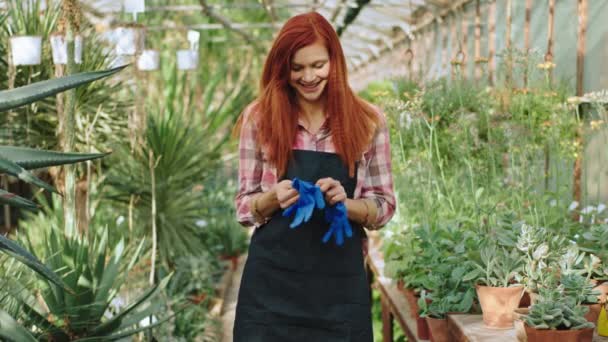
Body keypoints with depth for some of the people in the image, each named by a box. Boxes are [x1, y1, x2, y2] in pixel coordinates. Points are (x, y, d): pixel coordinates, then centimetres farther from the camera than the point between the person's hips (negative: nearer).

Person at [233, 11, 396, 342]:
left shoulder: (368, 121, 1)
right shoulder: (259, 118, 1)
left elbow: (384, 207, 4)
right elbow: (244, 207, 5)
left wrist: (344, 202, -15)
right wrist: (273, 198, -16)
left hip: (340, 284, 0)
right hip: (271, 283, 0)